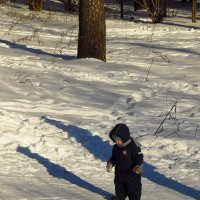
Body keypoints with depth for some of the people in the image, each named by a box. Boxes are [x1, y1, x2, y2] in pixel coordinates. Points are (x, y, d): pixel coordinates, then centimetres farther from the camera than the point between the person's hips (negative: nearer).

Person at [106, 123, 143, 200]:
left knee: (134, 192, 5)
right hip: (119, 174, 7)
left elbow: (139, 158, -20)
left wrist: (138, 166, -37)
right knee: (120, 191, 23)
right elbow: (114, 158, 14)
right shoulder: (116, 147, 0)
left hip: (132, 174, -7)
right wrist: (110, 163, -4)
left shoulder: (134, 146, -22)